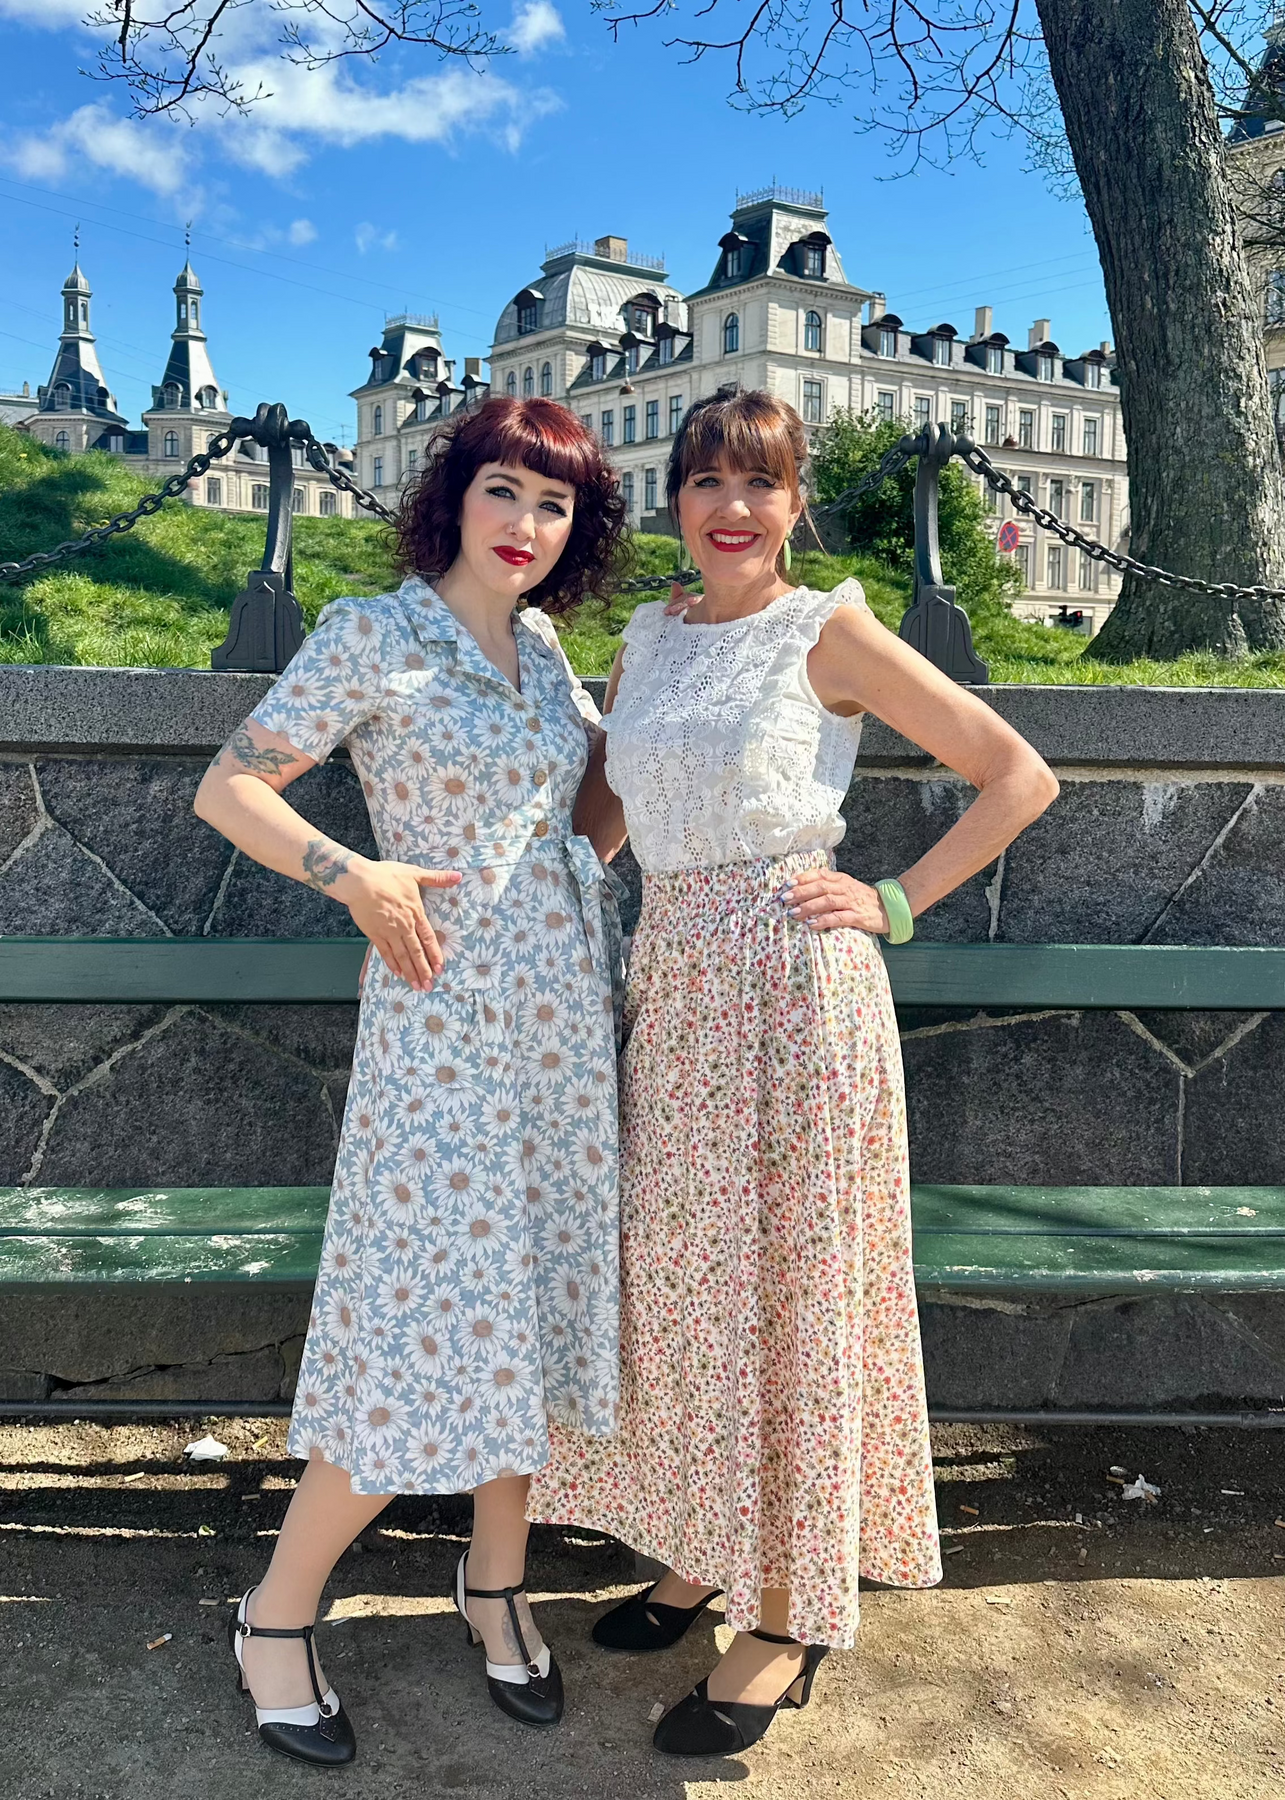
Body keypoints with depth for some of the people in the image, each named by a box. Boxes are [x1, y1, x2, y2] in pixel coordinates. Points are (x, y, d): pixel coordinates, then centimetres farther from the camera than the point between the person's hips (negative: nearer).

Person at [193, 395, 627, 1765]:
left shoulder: (544, 649, 12)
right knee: (430, 1313, -4)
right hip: (446, 1010, -6)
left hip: (567, 1006, 6)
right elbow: (228, 789, -8)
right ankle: (277, 1617, 18)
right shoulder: (373, 635, -6)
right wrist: (354, 875, -19)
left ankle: (497, 1577, 31)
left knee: (536, 1289, 11)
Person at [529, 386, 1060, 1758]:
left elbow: (1019, 776, -3)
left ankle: (791, 1611, 20)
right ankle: (700, 1548, 34)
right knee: (674, 1274, 13)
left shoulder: (829, 633, -4)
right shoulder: (648, 638, 12)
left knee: (786, 1284, 3)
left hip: (793, 977, -6)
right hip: (670, 977, 6)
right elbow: (599, 813, 20)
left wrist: (895, 903, -8)